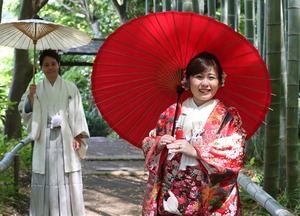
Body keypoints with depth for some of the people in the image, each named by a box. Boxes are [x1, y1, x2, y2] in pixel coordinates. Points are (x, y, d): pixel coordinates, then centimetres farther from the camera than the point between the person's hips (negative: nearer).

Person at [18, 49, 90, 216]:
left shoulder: (70, 88, 5)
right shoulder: (36, 89, 8)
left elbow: (77, 113, 3)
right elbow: (26, 113, 3)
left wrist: (78, 137, -6)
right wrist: (31, 96, -13)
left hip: (66, 139, -1)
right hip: (45, 141, 1)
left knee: (67, 180, -2)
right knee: (45, 180, 0)